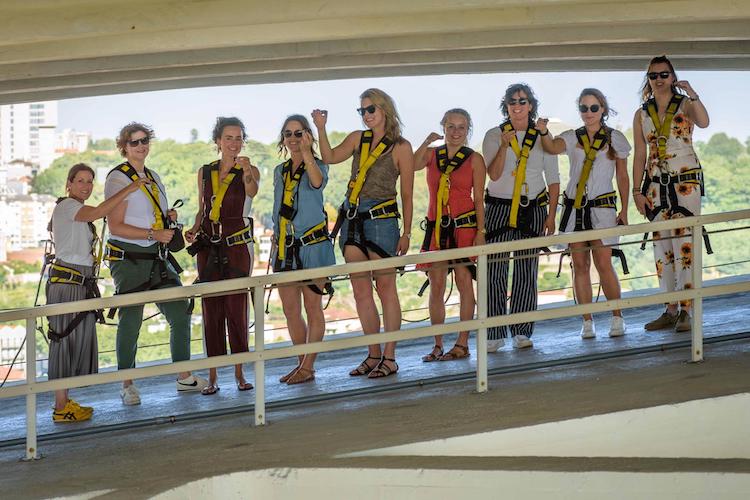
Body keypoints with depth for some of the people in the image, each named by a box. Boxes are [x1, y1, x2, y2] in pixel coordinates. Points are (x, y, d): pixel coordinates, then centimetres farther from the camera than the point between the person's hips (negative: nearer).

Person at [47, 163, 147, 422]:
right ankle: (61, 408, -5)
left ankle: (64, 401, 15)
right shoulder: (66, 205, -9)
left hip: (82, 283, 10)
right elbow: (99, 212, -28)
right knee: (66, 340, -7)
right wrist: (128, 189, -25)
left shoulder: (78, 211, 21)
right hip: (66, 281, -10)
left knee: (79, 340, 10)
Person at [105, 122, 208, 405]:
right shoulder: (118, 178, -8)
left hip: (158, 258, 7)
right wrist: (154, 234, -21)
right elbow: (116, 227, -15)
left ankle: (184, 378, 18)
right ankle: (127, 386, 10)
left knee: (181, 315, 6)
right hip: (128, 259, -7)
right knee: (130, 323, -1)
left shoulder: (153, 177, 15)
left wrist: (169, 218, 5)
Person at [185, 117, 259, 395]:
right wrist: (194, 231, 0)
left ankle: (239, 372, 5)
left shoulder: (248, 171, 0)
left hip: (238, 245, -3)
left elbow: (253, 190, -23)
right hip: (209, 247, 3)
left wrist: (247, 172, -43)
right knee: (211, 309, 1)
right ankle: (213, 376, 4)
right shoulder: (204, 173, 10)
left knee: (237, 308, -4)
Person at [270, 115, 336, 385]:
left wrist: (306, 152, -30)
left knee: (313, 308, -1)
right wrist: (275, 241, 19)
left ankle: (308, 367, 3)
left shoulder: (317, 165, -3)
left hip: (312, 244, -6)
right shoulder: (279, 171, 15)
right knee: (290, 309, 7)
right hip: (286, 246, 6)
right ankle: (302, 363, 19)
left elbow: (317, 182, -29)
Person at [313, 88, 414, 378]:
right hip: (352, 218, 5)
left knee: (385, 288, -2)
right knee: (361, 290, 7)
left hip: (382, 219, -5)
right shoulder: (358, 138, 12)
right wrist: (321, 129, -16)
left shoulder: (400, 147, -1)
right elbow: (330, 157, -5)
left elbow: (407, 194, 0)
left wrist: (406, 234, -2)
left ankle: (389, 358, 3)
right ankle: (374, 355, 16)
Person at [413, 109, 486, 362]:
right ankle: (438, 345, 9)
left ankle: (462, 343, 5)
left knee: (464, 283, -1)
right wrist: (426, 143, -17)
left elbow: (478, 199, -1)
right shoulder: (432, 155, 8)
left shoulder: (474, 159, 1)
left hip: (464, 225, -3)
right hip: (436, 226, 3)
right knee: (436, 287, 3)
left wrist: (480, 231, -7)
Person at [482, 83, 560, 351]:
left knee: (526, 272, 1)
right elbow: (494, 174, -7)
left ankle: (522, 332, 9)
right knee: (495, 271, -6)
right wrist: (504, 146, -19)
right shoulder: (494, 135, 4)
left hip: (533, 209, 1)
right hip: (499, 208, -1)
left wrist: (551, 215, 2)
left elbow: (553, 179, 8)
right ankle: (494, 334, -2)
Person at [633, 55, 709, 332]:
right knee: (662, 247, 5)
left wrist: (692, 94, -31)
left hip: (686, 181, -4)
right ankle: (670, 311, 11)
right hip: (655, 184, 4)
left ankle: (685, 311, -9)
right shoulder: (642, 115, 10)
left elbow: (704, 122, -22)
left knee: (684, 245, -10)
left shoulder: (685, 104, 0)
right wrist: (637, 191, 4)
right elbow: (640, 154, 9)